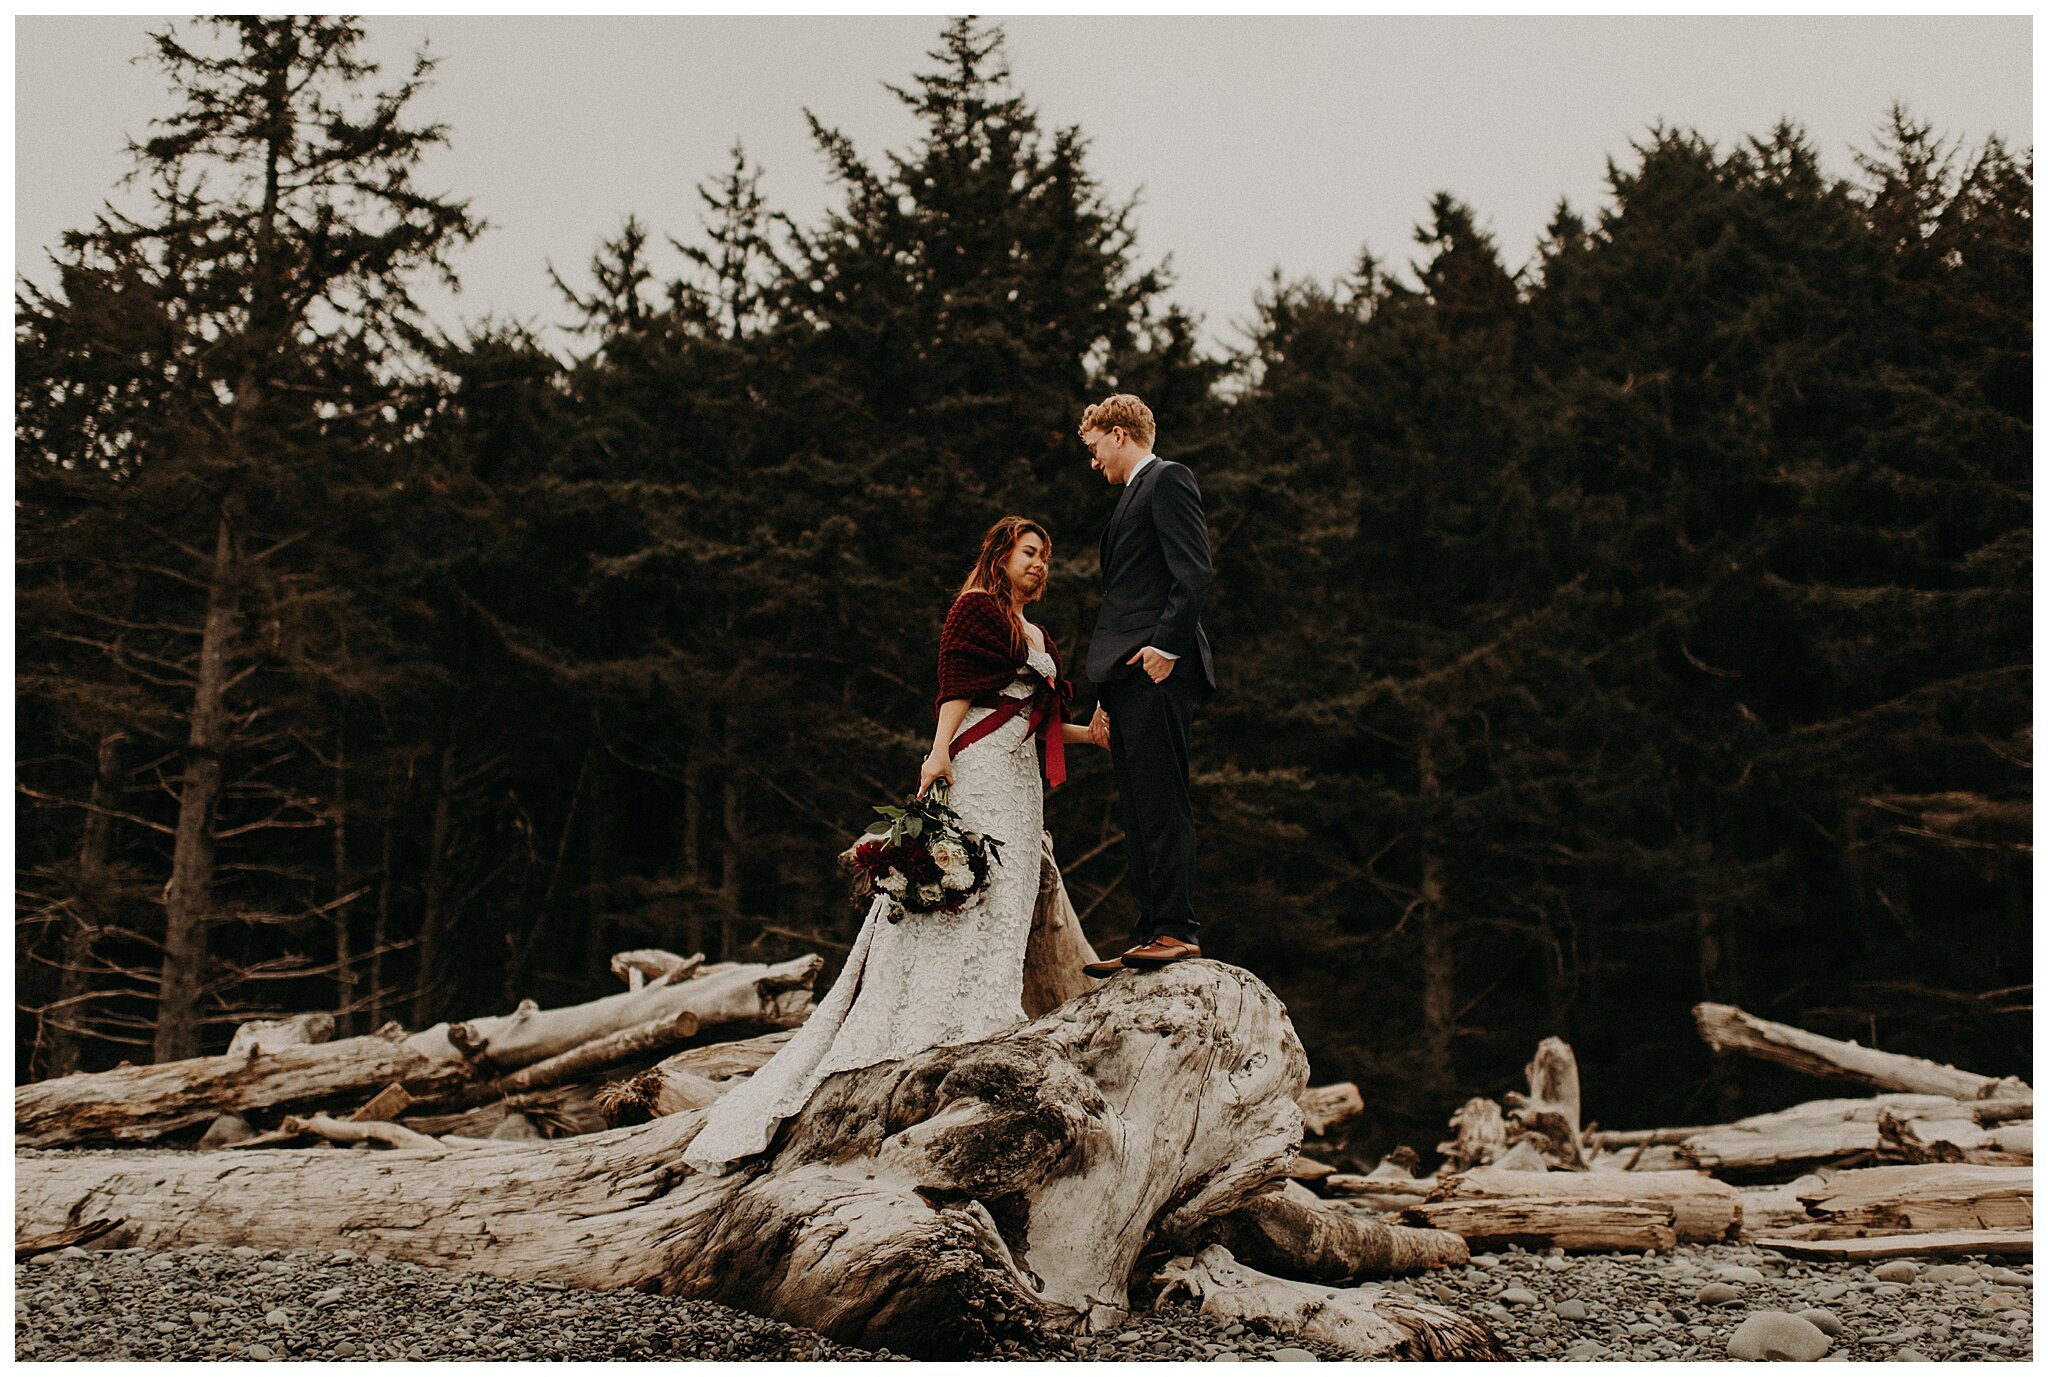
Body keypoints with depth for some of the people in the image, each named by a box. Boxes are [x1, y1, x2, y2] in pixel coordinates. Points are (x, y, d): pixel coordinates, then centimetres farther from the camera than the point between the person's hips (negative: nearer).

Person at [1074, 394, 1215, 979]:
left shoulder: (1167, 479, 1)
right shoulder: (1132, 498, 29)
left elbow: (1193, 572, -13)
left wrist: (1167, 645, -22)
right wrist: (1106, 698, 22)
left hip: (1156, 669, -10)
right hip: (1128, 677, 10)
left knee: (1161, 802, -14)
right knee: (1138, 812, 6)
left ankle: (1178, 930, -16)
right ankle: (1153, 934, 6)